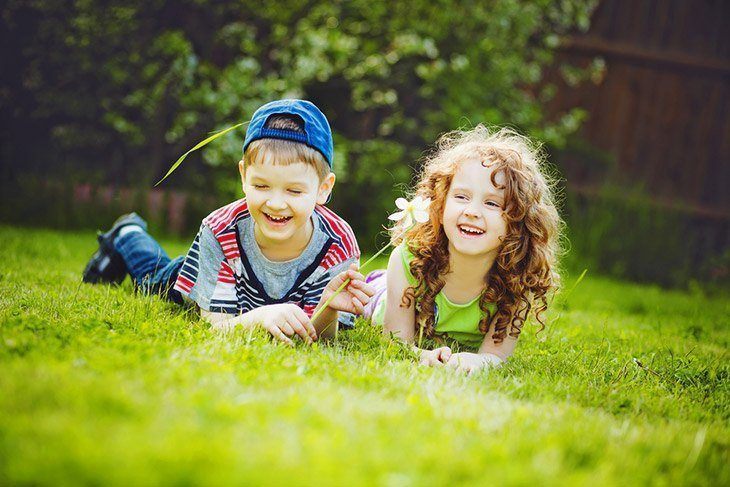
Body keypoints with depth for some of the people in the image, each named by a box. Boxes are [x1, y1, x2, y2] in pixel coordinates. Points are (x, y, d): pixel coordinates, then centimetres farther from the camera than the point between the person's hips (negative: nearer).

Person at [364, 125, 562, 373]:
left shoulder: (519, 281, -37)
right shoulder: (407, 260, -40)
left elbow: (495, 354, -36)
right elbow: (399, 341, -36)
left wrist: (476, 361, -63)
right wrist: (422, 355, -61)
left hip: (467, 351, 1)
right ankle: (378, 284, 52)